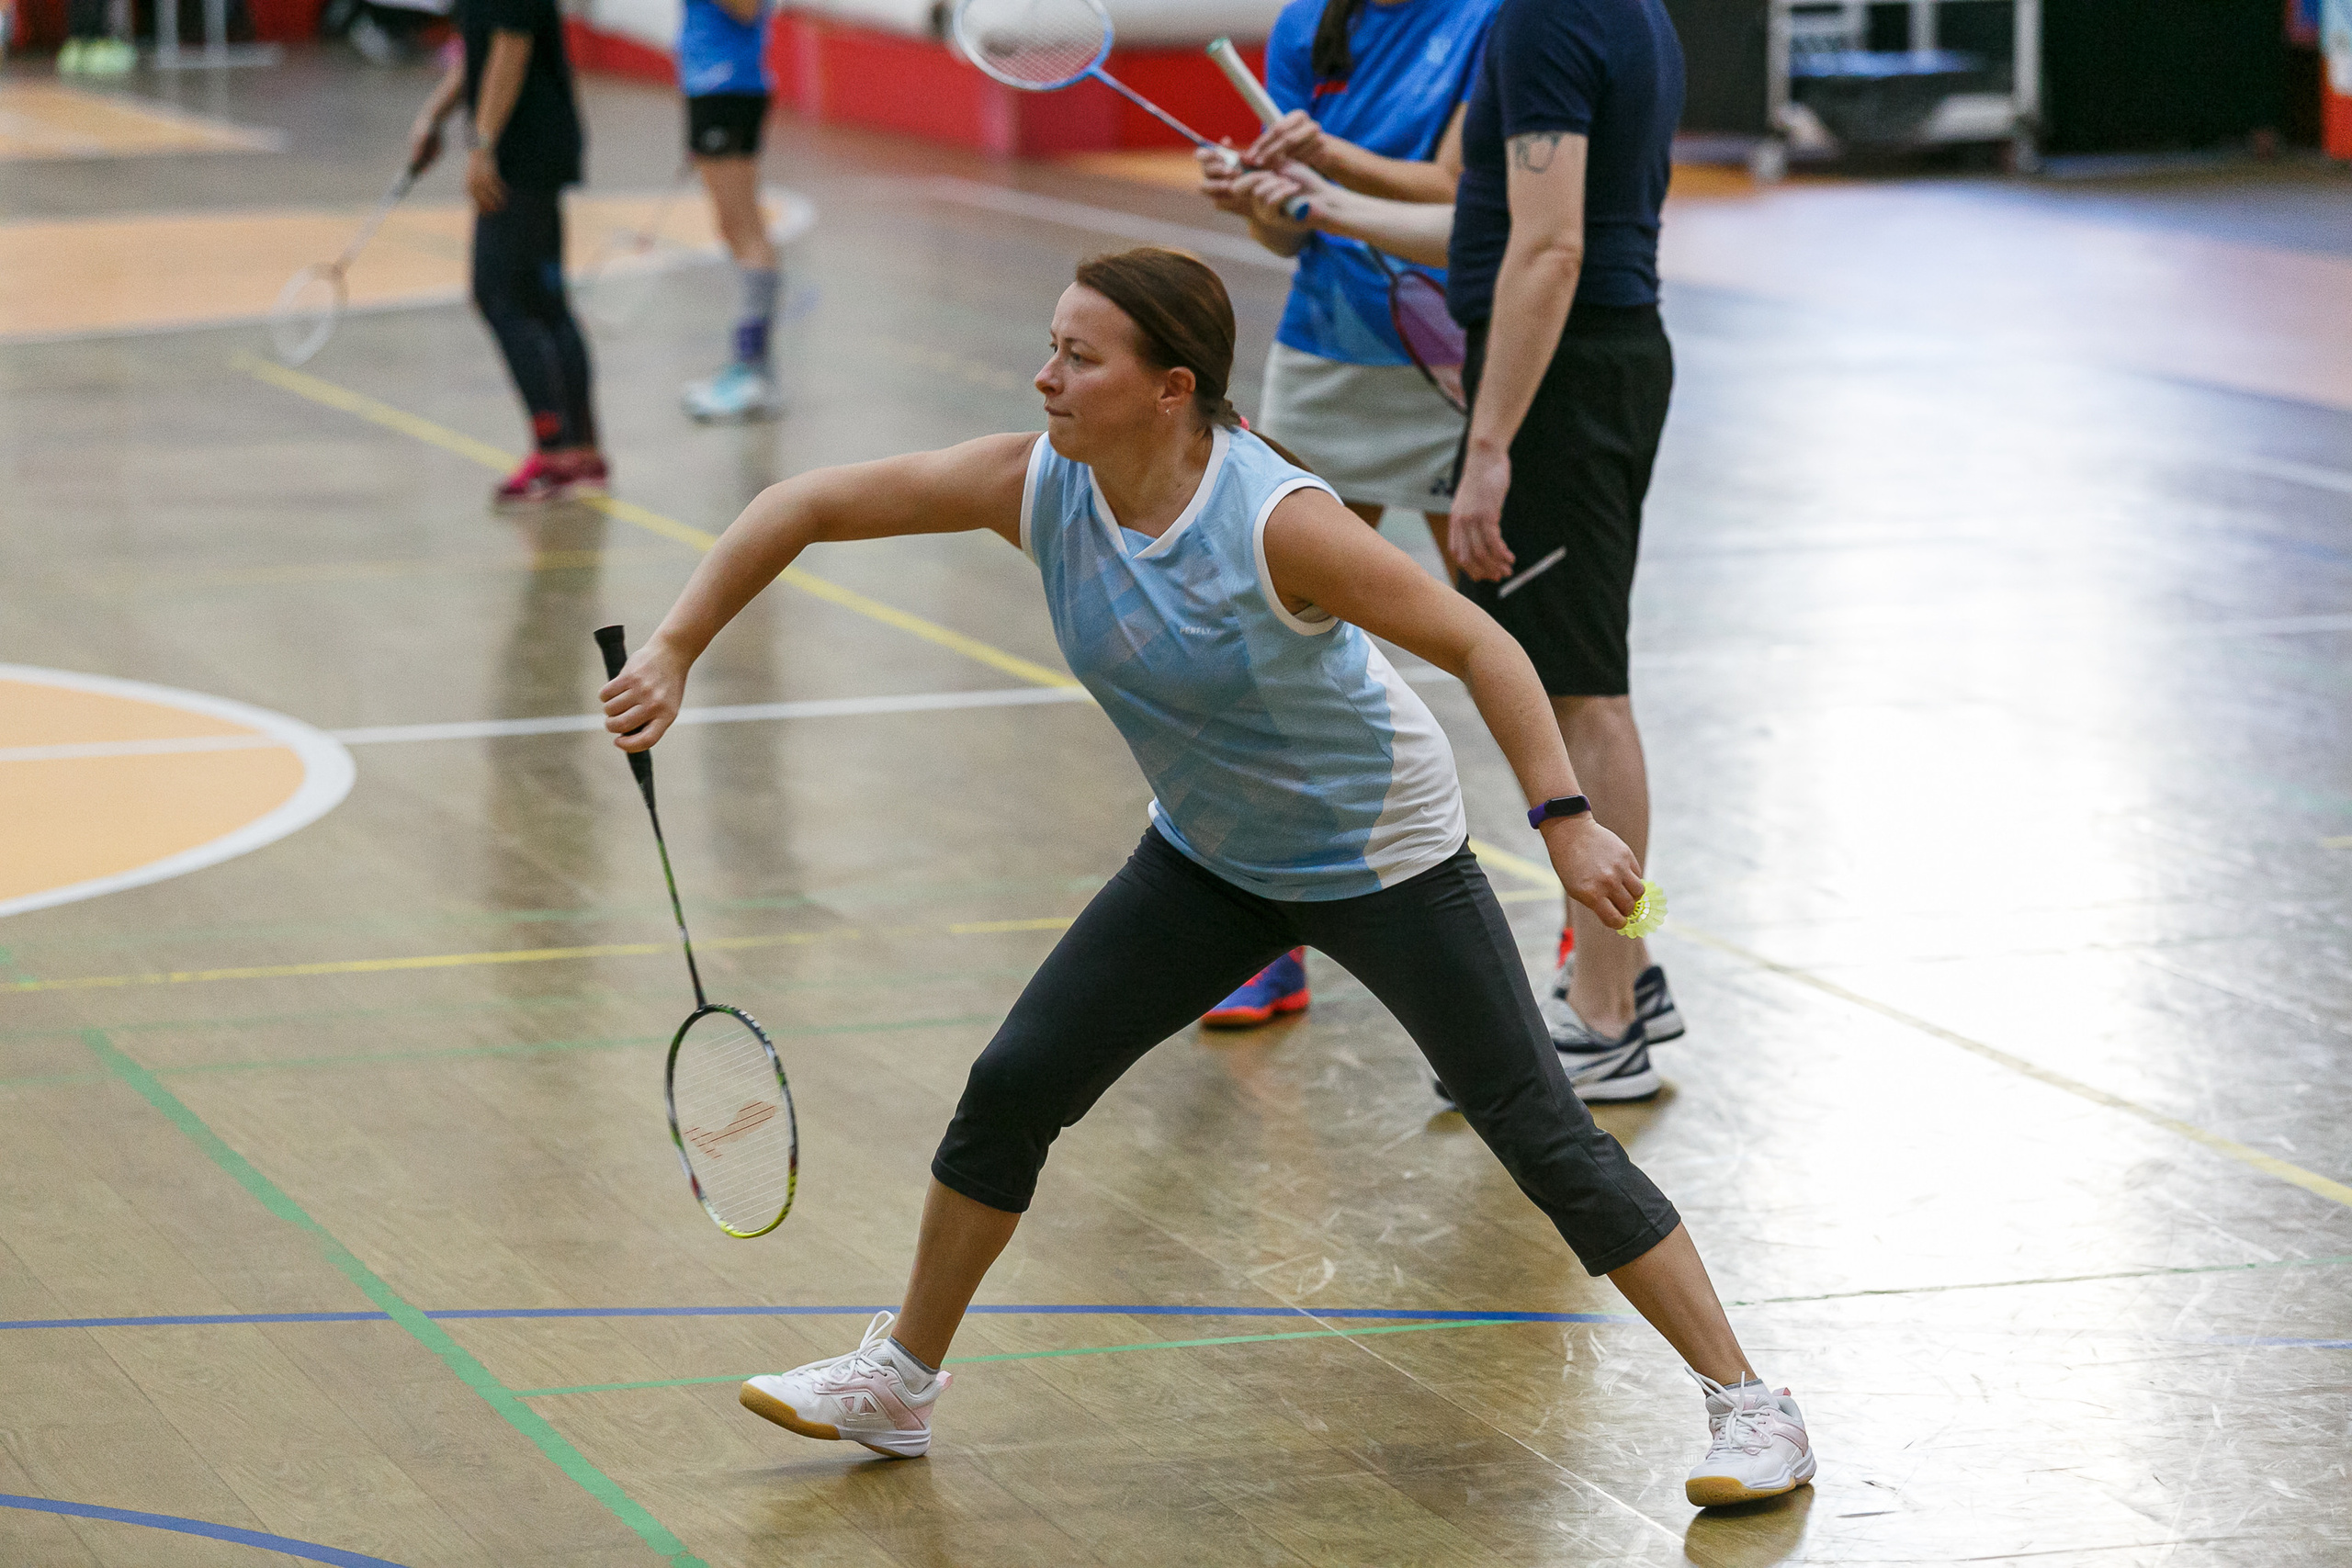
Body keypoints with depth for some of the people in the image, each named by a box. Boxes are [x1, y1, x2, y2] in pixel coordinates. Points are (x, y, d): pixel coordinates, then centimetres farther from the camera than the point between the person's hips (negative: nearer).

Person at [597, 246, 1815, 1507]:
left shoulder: (1278, 524, -32)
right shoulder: (1034, 486, -17)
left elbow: (1476, 645, -26)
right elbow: (805, 506, -9)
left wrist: (1563, 816, -33)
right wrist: (674, 651, -16)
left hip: (1381, 859, -5)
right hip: (1208, 858, 5)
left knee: (1544, 1138, -8)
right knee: (1014, 1085, 2)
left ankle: (1747, 1406, 1)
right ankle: (900, 1381, 20)